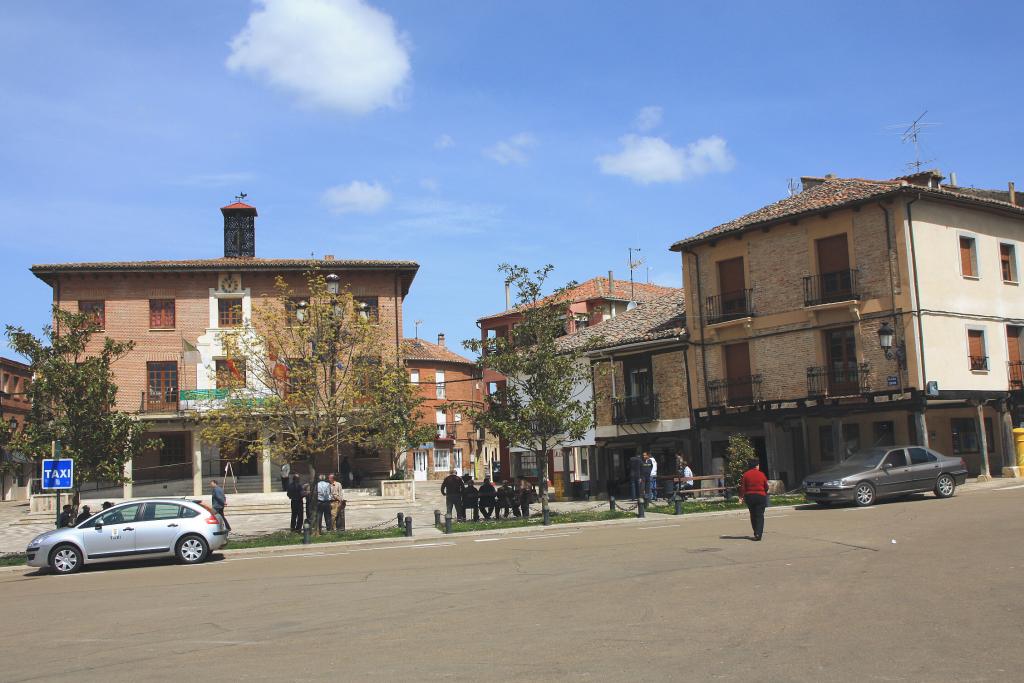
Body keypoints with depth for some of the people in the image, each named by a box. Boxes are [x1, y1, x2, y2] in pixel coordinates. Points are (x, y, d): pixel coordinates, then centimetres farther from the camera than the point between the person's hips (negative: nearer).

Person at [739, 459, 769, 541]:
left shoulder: (745, 475, -2)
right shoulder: (761, 474, -3)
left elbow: (742, 487, -5)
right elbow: (766, 487, 3)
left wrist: (741, 497, -1)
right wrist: (764, 493, 22)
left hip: (749, 496, 2)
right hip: (760, 496, -2)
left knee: (753, 515, 14)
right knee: (760, 515, -2)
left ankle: (756, 533, 19)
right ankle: (758, 534, -15)